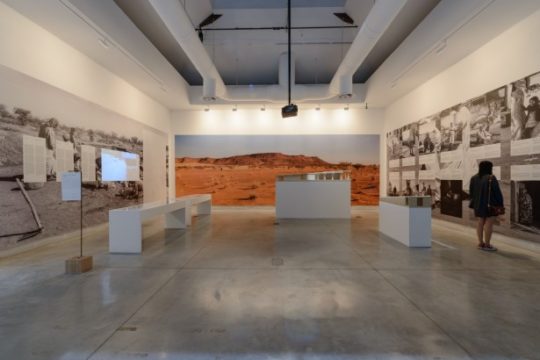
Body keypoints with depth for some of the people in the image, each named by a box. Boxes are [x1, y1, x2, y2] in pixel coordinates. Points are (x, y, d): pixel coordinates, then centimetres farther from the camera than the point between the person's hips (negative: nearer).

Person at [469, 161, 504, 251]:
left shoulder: (474, 178, 4)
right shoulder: (491, 178, -15)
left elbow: (471, 192, 11)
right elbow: (497, 192, -11)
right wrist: (501, 203, -1)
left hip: (478, 204, 6)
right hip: (490, 204, -6)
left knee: (480, 222, 11)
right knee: (489, 223, -1)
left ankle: (480, 243, 16)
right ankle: (487, 245, 3)